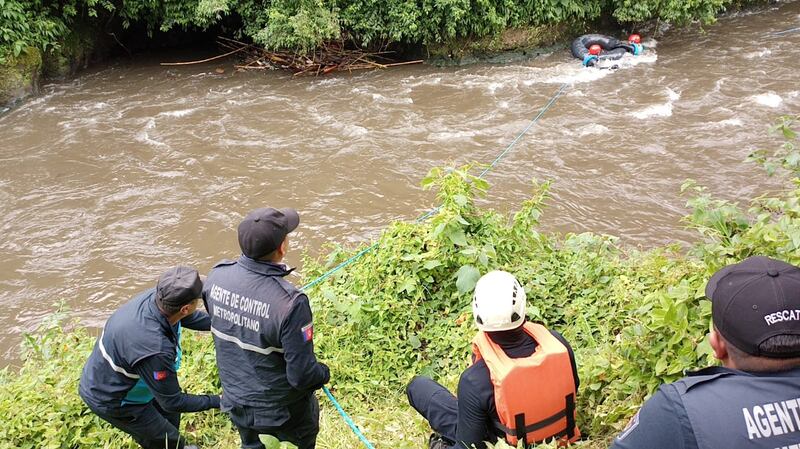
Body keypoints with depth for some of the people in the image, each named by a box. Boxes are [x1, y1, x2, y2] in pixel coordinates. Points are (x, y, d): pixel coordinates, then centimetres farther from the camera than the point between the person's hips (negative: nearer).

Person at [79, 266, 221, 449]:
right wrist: (216, 401, -14)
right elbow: (172, 402, -25)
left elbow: (194, 318, 2)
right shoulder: (154, 349, -42)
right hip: (109, 399, -7)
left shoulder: (156, 296, -22)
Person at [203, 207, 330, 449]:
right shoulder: (290, 302, -37)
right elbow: (302, 376, -28)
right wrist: (324, 373, -6)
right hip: (283, 410, -4)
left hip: (236, 401, 5)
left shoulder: (217, 276, -19)